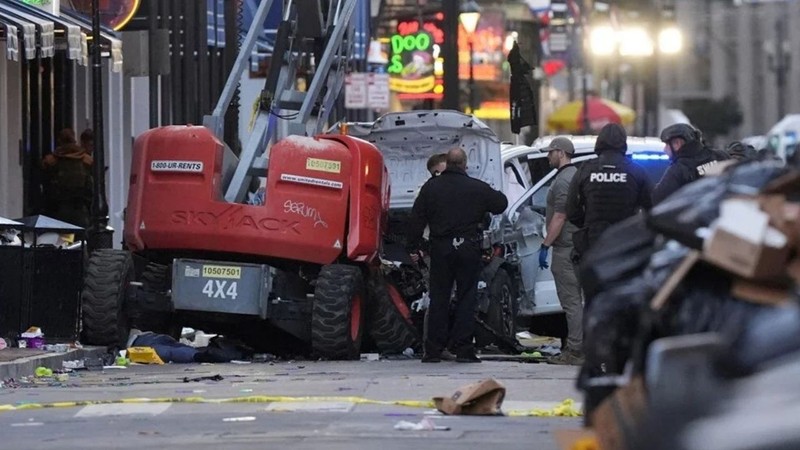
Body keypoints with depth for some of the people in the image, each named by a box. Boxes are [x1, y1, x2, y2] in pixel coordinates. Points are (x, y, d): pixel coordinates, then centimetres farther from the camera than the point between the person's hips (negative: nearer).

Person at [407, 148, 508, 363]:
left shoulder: (431, 187, 2)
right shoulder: (477, 188, -3)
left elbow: (416, 219, 4)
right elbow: (501, 204, 8)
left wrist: (413, 247, 10)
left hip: (440, 248, 2)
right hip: (468, 248, -2)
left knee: (438, 297, 6)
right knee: (467, 297, 3)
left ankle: (433, 349, 4)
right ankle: (463, 348, -1)